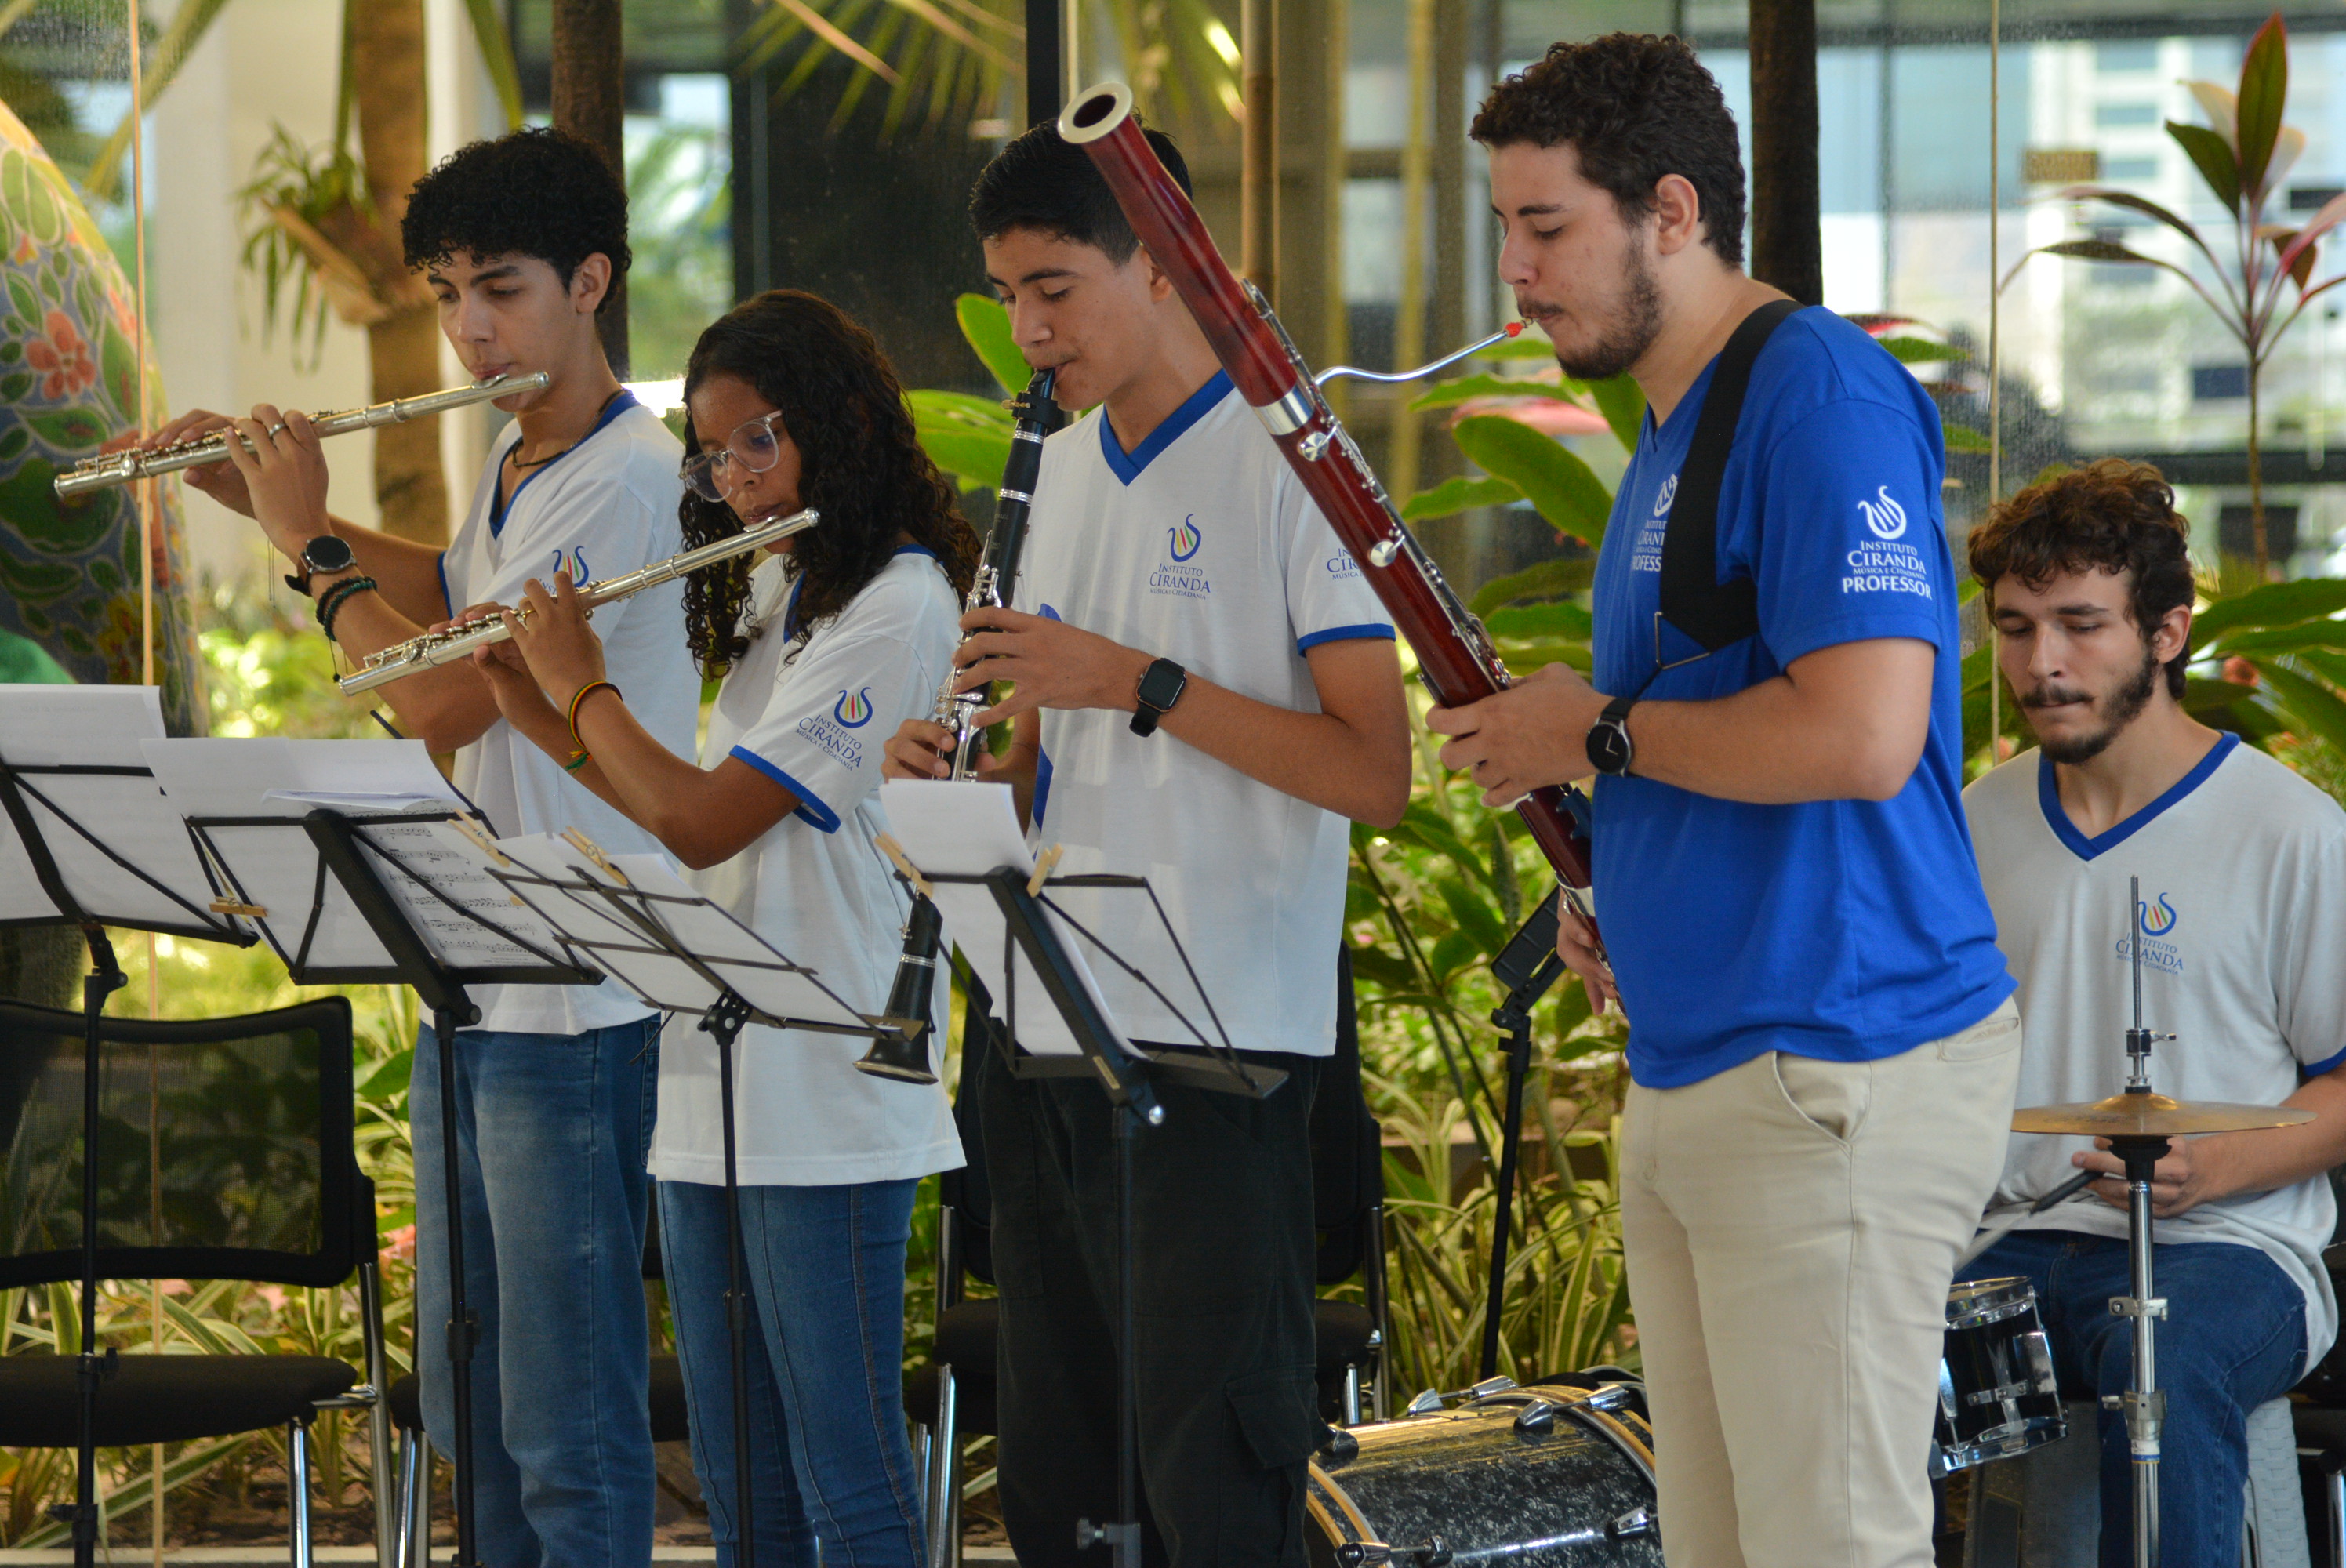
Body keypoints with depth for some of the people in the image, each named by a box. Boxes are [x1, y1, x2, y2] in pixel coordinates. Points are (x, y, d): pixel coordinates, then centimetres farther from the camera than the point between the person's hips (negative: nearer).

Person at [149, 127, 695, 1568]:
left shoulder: (626, 477, -18)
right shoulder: (516, 462, 12)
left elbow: (441, 699, -22)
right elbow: (450, 597, 34)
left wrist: (309, 543, -7)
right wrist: (264, 493, 23)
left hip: (576, 1011, -10)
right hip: (470, 985, 10)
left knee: (569, 1423, -6)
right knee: (466, 1388, 16)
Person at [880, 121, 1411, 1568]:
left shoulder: (1285, 468, -8)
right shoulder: (1061, 472, 15)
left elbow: (1377, 775, -15)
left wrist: (1139, 682, -20)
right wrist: (964, 771, 1)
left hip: (1214, 1048, -8)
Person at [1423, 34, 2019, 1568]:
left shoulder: (1820, 394, -14)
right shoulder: (1676, 432, 19)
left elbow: (1860, 734, -24)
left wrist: (1596, 732, -10)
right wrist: (1611, 895, 11)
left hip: (1834, 1079, -10)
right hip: (1694, 1078, 10)